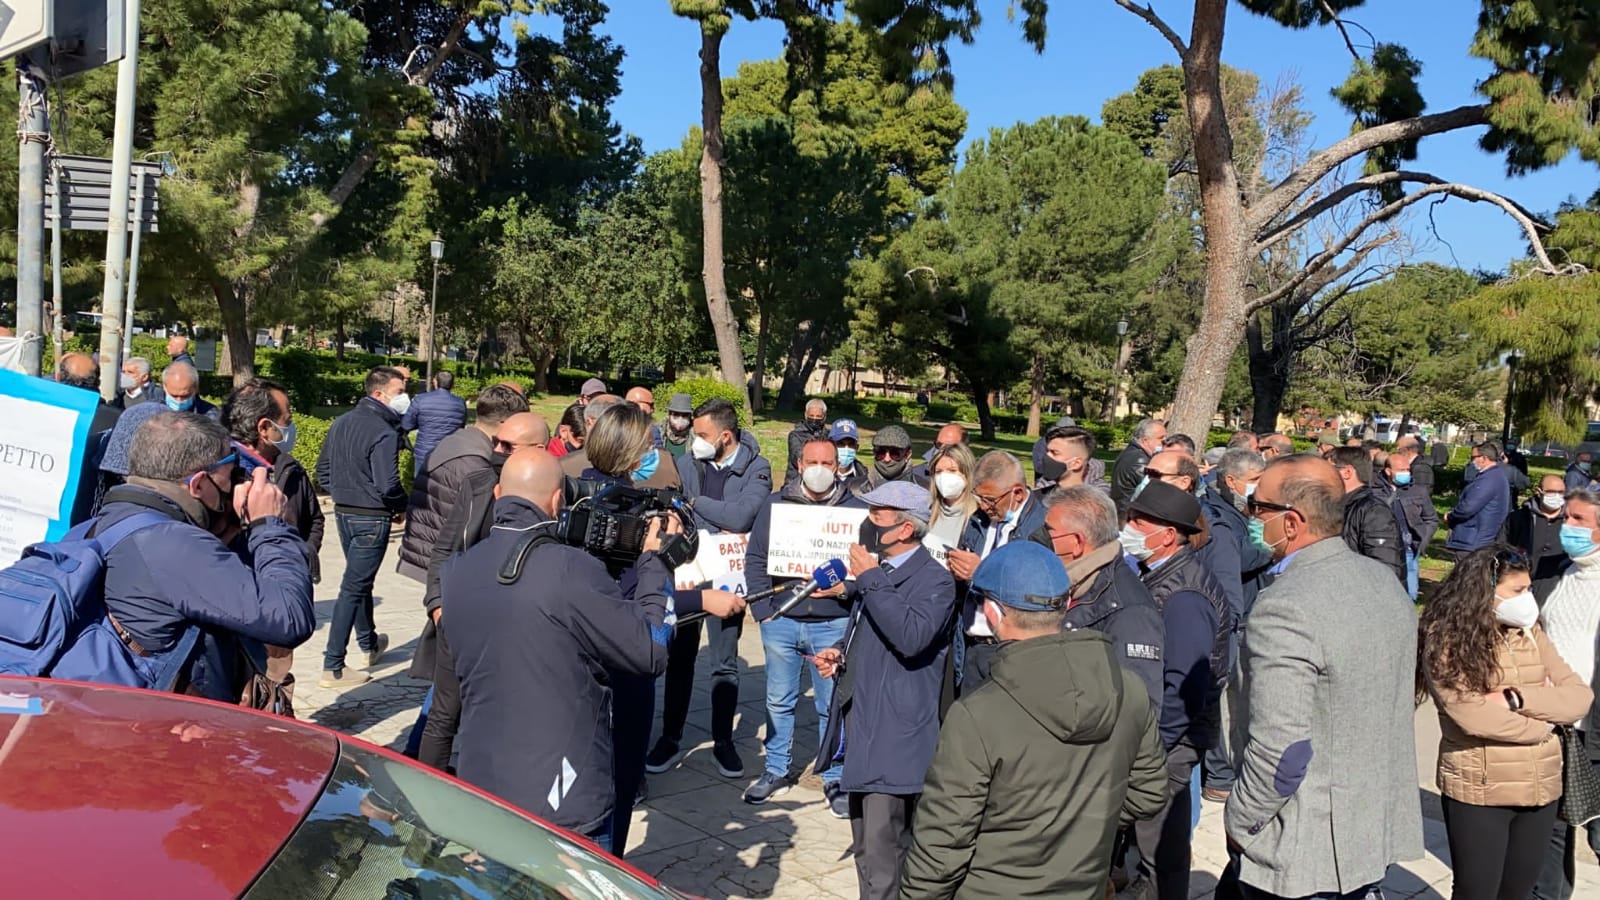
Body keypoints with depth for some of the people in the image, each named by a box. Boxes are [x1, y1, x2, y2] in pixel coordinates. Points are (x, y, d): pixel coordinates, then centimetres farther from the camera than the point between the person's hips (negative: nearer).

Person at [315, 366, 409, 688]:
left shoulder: (341, 423, 6)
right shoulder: (384, 432, -20)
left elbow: (322, 471, 11)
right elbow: (387, 485, -25)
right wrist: (401, 507, -8)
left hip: (343, 513, 9)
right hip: (372, 519, -9)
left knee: (360, 580, 24)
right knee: (354, 588, -3)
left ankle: (370, 643, 42)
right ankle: (332, 667, 1)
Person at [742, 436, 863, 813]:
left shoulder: (856, 509, 1)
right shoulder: (775, 505, 4)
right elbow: (755, 560, 5)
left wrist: (846, 588, -17)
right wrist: (763, 610, -2)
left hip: (833, 624, -2)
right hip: (781, 621, 2)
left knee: (833, 705, 5)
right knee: (779, 701, 12)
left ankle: (835, 779, 19)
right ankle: (776, 771, 27)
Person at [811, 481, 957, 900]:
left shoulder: (934, 579, -13)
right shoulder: (878, 571, 14)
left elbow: (911, 637, -31)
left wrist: (871, 579, -24)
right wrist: (839, 653, 7)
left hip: (894, 736, -9)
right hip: (859, 727, 9)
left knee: (881, 849, -9)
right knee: (866, 845, 19)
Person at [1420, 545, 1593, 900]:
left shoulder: (1530, 633, 6)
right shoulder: (1446, 639, -13)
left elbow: (1580, 697, -1)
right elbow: (1474, 716, -21)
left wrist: (1517, 698, -17)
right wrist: (1544, 724, -7)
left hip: (1541, 790, 6)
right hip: (1477, 794, -6)